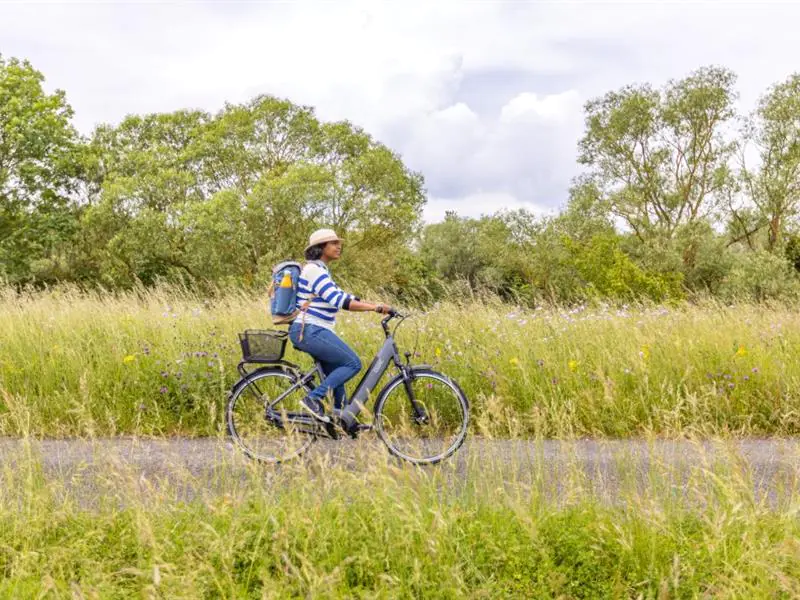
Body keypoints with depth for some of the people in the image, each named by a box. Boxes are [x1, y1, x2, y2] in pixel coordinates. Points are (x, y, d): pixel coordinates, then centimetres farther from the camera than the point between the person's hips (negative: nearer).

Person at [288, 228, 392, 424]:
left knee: (337, 376, 12)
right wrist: (376, 307, -22)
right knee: (353, 364, -11)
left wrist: (376, 307, 11)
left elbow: (343, 297, 20)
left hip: (314, 332, 10)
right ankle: (314, 398, -13)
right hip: (310, 331, -10)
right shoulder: (314, 270, -13)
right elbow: (340, 301, -22)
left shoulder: (321, 270, 20)